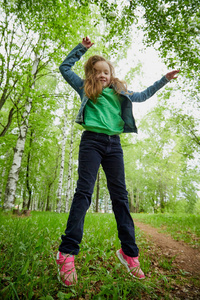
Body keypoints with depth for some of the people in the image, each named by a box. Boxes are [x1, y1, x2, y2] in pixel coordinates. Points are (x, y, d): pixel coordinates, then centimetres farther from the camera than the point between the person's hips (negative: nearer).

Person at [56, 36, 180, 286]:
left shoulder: (119, 92, 22)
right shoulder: (85, 88, 16)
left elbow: (142, 95, 35)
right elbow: (65, 68, 24)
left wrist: (164, 80, 37)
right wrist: (82, 47, 23)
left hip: (114, 144, 3)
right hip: (91, 141, -3)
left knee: (120, 195, 0)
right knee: (84, 192, -12)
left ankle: (128, 251, 10)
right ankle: (67, 252, -5)